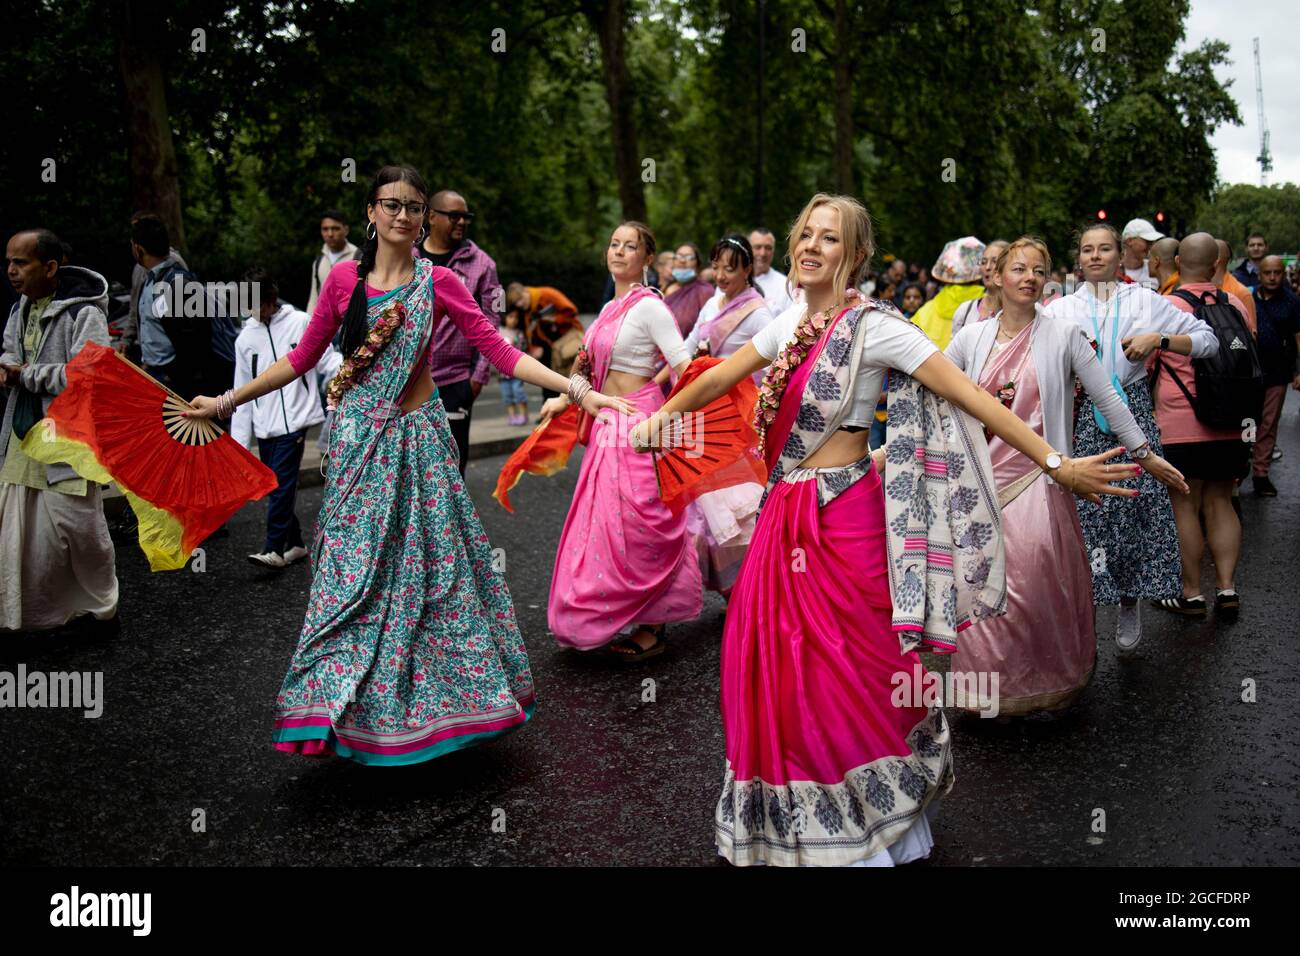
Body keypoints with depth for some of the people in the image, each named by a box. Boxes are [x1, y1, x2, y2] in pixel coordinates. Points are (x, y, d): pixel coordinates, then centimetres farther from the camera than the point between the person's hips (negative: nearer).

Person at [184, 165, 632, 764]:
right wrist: (226, 400, 12)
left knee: (429, 569, 2)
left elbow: (499, 351, -4)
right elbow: (303, 357, 11)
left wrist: (578, 390, -13)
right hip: (358, 442, 1)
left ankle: (427, 701, 19)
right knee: (351, 574, 3)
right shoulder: (344, 278, 4)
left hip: (417, 442, -1)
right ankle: (350, 711, 17)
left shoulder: (437, 283, 0)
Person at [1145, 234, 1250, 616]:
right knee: (1220, 502, 14)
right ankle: (1226, 588, 12)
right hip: (1229, 425, 5)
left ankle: (1192, 593, 11)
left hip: (1180, 427, -4)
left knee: (1184, 506, 4)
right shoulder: (1236, 305, 3)